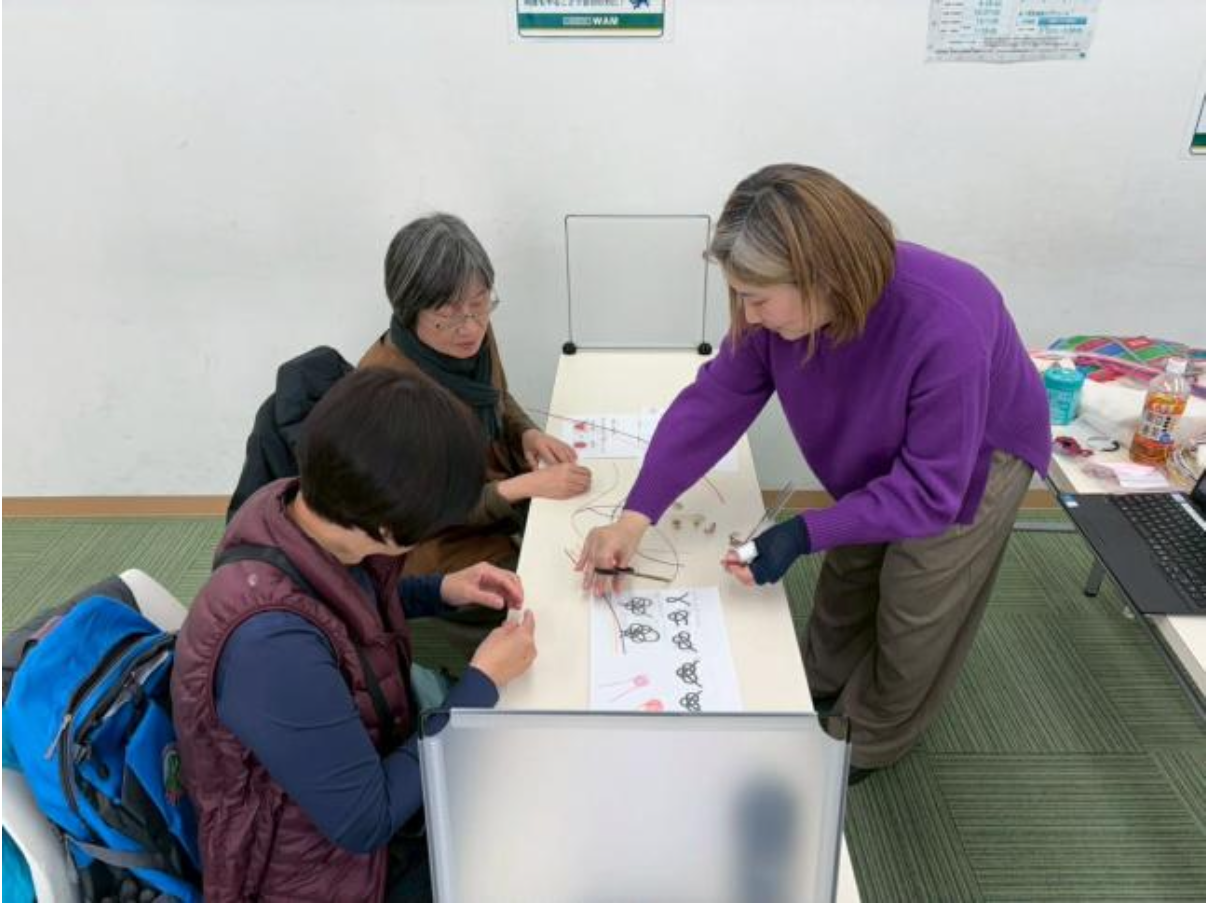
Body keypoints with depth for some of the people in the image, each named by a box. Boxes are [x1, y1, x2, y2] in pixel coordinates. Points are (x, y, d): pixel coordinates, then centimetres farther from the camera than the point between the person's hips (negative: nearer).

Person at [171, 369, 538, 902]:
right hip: (322, 867, -7)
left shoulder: (295, 506, -16)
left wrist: (442, 591, -5)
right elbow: (367, 821, -27)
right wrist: (483, 681, -21)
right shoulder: (272, 641, -40)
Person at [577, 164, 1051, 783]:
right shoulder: (776, 310, -27)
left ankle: (871, 741, 34)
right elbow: (714, 402, -23)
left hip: (974, 459, -5)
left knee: (911, 617, 7)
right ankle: (821, 688, 48)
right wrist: (635, 516, -30)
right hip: (883, 457, 5)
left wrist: (803, 536, -43)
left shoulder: (944, 330, -44)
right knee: (846, 578, 20)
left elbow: (930, 489, -37)